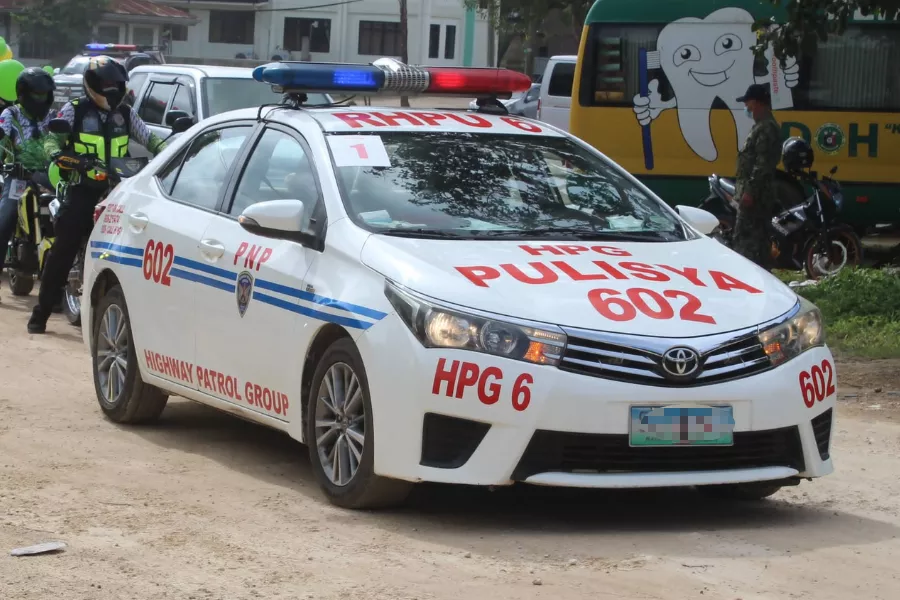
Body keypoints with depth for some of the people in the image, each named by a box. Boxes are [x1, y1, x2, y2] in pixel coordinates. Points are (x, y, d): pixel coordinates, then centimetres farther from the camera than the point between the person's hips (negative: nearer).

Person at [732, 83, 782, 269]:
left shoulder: (766, 129, -15)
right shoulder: (763, 126, 19)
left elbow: (762, 165, -22)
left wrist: (749, 191, -24)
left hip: (755, 193, -11)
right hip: (757, 193, 11)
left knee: (745, 239, -12)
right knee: (757, 237, 11)